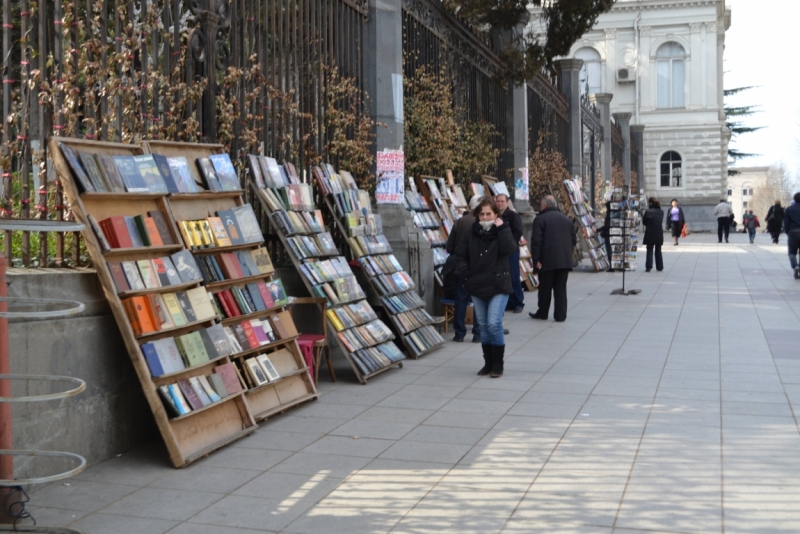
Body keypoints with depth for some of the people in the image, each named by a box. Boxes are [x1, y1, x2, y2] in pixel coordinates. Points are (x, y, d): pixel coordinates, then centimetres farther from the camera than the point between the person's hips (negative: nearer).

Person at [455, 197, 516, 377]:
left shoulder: (502, 232, -2)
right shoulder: (472, 234, 6)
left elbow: (508, 249, -21)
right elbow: (461, 254, 14)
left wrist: (502, 228, -17)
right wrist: (465, 272, 0)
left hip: (498, 286, -4)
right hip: (477, 286, 4)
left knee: (494, 324, -12)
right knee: (483, 325, 10)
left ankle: (498, 364, 1)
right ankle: (488, 362, 20)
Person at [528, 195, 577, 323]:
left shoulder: (540, 219, -5)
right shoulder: (566, 219, 14)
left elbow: (536, 241, -12)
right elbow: (574, 240, 16)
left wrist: (536, 259, -10)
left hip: (548, 261, -5)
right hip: (565, 260, 5)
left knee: (545, 288, 7)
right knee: (561, 288, 6)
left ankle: (542, 313, 17)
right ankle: (560, 315, 4)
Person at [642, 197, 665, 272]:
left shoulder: (648, 211, -12)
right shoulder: (661, 212, 1)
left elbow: (644, 222, -4)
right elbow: (661, 221, 8)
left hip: (650, 234, -4)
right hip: (659, 234, 4)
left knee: (649, 251, 4)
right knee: (658, 251, 14)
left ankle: (649, 266, -5)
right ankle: (659, 267, 17)